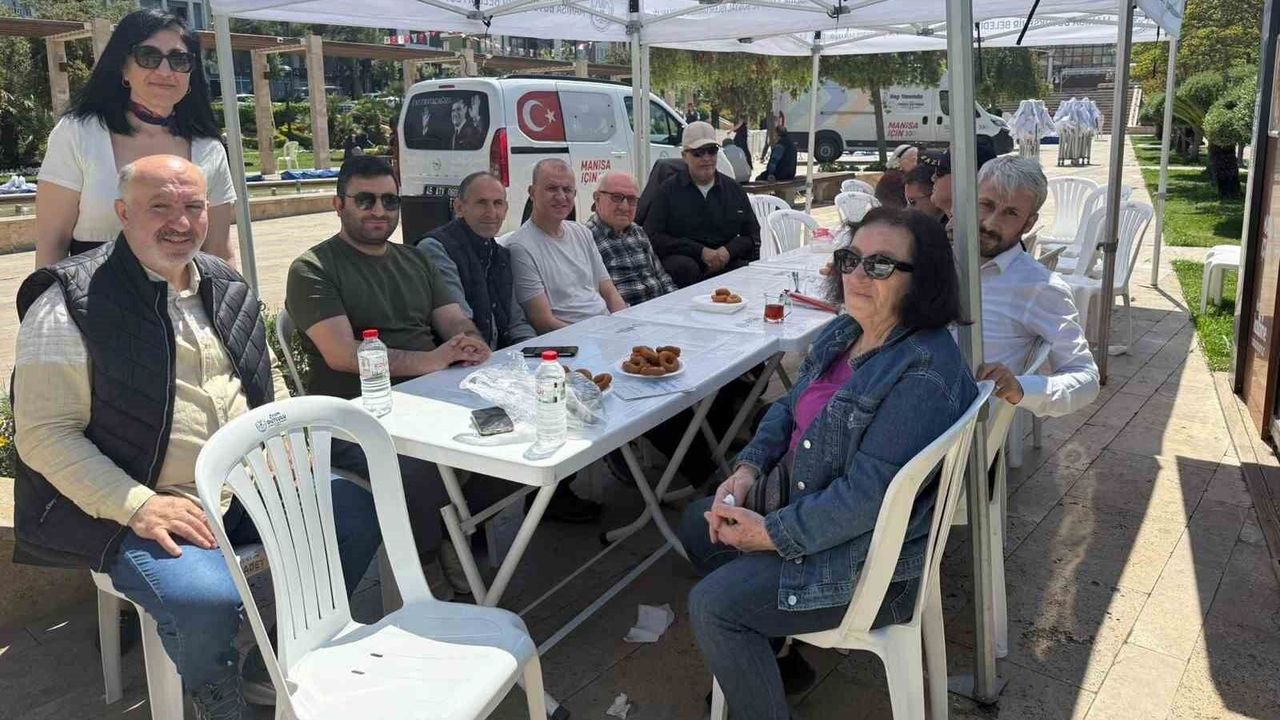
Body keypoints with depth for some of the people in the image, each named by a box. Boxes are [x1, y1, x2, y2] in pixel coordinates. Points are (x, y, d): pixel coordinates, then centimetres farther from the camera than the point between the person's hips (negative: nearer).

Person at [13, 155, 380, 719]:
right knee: (205, 600, -32)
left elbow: (269, 379, 22)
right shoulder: (72, 304, -10)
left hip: (249, 487, 7)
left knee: (359, 512, -3)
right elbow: (45, 433, -12)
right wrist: (139, 506, -22)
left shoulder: (226, 286, 11)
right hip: (142, 511, -6)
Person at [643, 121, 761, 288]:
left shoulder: (733, 189, 17)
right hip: (682, 258, -2)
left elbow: (753, 235, 15)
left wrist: (729, 250, -8)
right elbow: (654, 237, -4)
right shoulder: (669, 189, 6)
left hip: (727, 261, 2)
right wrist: (701, 252, -13)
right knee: (685, 267, -36)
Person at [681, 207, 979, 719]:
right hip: (802, 500, 10)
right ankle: (768, 651, 35)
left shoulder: (924, 374, -28)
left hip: (866, 558, -10)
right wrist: (747, 469, -4)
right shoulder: (844, 333, 1)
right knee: (697, 525, 20)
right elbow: (790, 407, 12)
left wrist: (772, 534, -21)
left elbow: (867, 496, -29)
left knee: (711, 605, -17)